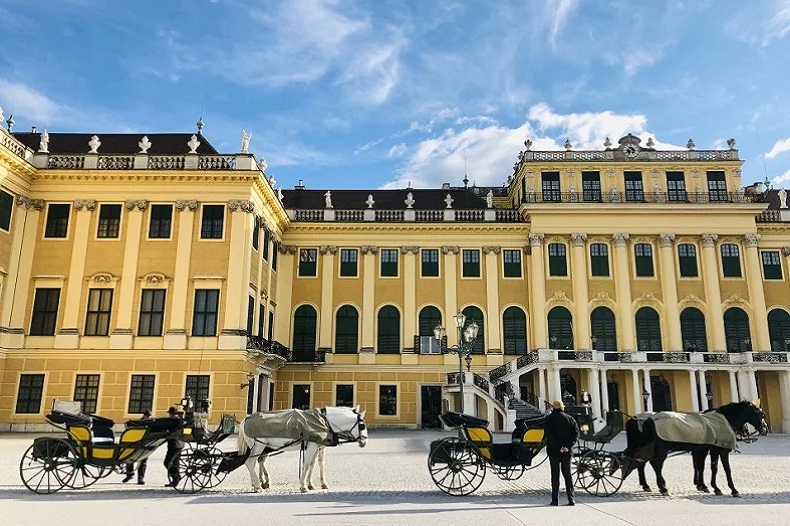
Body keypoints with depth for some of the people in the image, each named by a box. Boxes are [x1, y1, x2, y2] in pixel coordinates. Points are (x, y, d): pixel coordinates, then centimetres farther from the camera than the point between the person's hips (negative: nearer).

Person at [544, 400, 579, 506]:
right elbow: (576, 433, -2)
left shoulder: (549, 419, -4)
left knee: (555, 475, 1)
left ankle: (555, 500, 1)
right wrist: (568, 446, -9)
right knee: (567, 474, 10)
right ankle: (571, 499, 8)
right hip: (567, 451, 3)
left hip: (554, 450, -3)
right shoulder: (569, 418, 7)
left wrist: (558, 447, -14)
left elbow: (548, 434, -15)